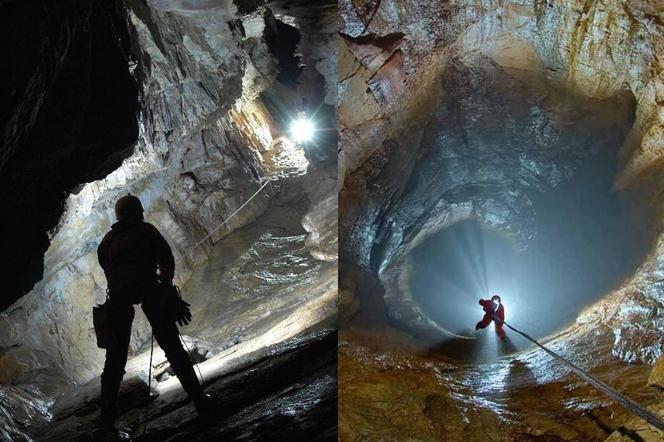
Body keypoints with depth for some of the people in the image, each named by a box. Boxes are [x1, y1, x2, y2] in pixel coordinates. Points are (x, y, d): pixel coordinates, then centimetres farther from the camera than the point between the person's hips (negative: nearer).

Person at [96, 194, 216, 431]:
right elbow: (167, 260, 11)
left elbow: (108, 270, 18)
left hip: (118, 294, 2)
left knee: (115, 353, 9)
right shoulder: (146, 229, 15)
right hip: (148, 288, -2)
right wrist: (165, 283, 26)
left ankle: (108, 414, 3)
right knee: (172, 346, 1)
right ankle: (199, 399, -4)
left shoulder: (107, 240, 22)